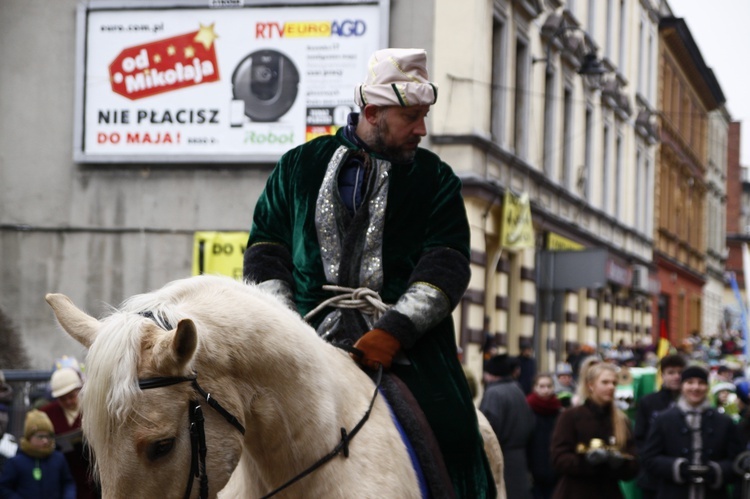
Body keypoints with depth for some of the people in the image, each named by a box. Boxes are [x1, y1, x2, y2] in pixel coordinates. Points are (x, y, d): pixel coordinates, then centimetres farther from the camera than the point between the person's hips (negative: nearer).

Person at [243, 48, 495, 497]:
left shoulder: (436, 181, 12)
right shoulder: (300, 166, 15)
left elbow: (447, 265, 0)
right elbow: (266, 247, 13)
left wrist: (394, 331, -15)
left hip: (408, 350, 0)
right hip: (311, 342, 1)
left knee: (451, 444, -18)